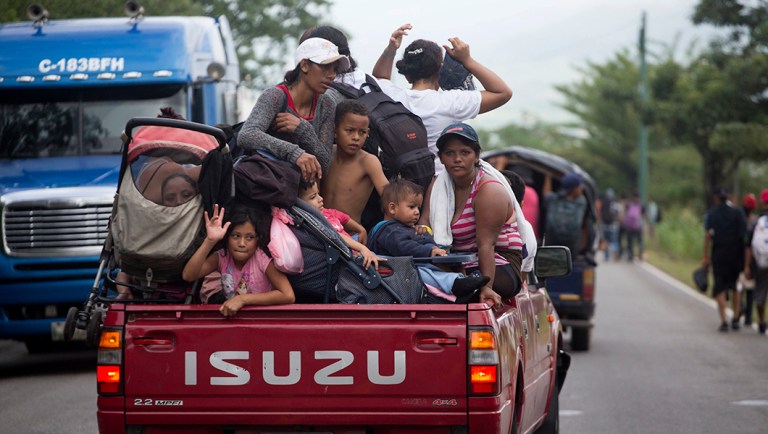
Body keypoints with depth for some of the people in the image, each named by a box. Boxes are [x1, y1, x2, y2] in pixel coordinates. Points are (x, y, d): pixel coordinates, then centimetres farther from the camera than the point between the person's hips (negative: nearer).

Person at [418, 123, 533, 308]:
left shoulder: (489, 190, -14)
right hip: (460, 264, 6)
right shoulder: (438, 184, 9)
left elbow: (485, 243, -24)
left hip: (499, 265, -6)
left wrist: (486, 287, -34)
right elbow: (425, 220, -5)